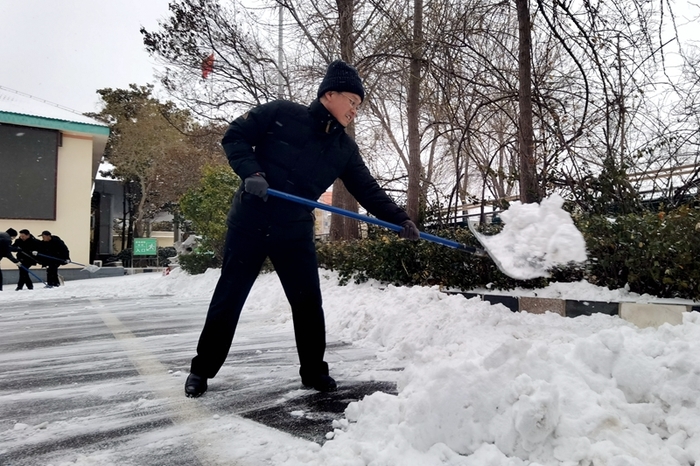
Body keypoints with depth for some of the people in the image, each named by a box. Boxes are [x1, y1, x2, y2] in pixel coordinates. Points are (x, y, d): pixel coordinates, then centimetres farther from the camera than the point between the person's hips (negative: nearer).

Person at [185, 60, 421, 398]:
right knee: (228, 297, 5)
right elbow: (235, 136, -4)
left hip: (295, 233, 3)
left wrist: (400, 220, -9)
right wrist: (251, 172, -20)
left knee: (308, 302, 2)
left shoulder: (344, 149, 4)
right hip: (249, 223, -3)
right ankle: (201, 370, 21)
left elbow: (368, 191, 2)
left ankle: (314, 371, 20)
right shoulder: (280, 114, -6)